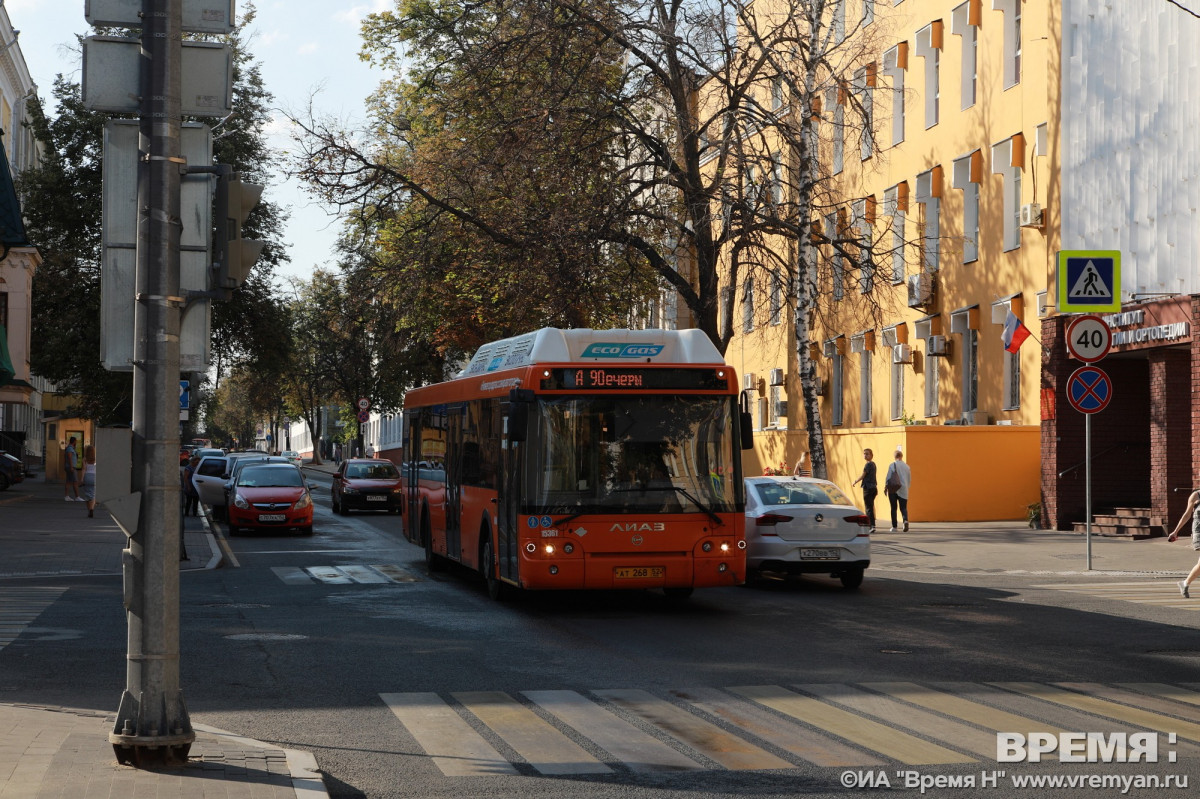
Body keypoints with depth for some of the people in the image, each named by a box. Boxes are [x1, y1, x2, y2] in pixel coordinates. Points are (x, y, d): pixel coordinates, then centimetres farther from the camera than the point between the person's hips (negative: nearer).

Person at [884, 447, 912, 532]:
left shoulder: (892, 465, -6)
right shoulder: (907, 466, 7)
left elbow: (888, 477, -8)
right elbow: (909, 480, 13)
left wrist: (885, 487, 2)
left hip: (893, 490, -2)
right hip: (903, 491, 2)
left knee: (893, 508, 7)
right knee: (903, 508, 2)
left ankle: (894, 526, 7)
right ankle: (905, 520, -27)